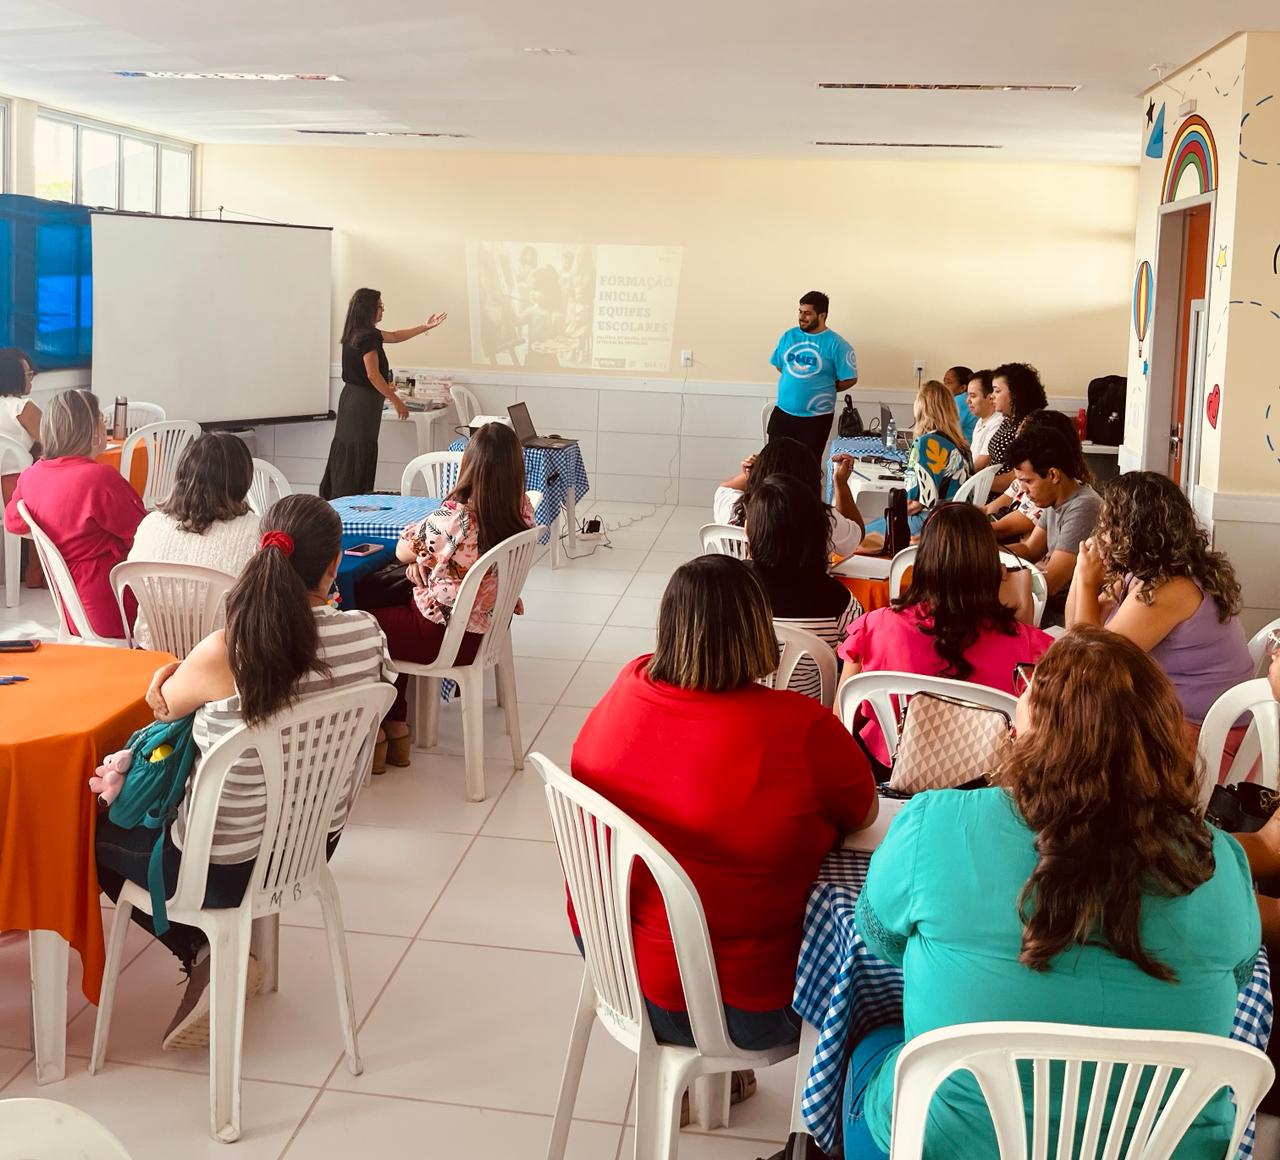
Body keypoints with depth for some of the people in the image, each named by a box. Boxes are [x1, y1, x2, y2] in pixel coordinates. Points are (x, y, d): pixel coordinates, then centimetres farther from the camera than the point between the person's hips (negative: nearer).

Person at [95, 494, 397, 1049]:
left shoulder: (224, 653, -29)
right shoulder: (367, 634, -15)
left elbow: (163, 708, -6)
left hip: (224, 869, -6)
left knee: (90, 828, 24)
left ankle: (205, 954, 16)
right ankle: (221, 957, 24)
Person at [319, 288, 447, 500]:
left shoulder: (359, 333, 13)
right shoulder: (367, 336, -16)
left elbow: (394, 336, 26)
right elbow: (373, 375, -20)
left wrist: (425, 327, 30)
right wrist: (396, 401, -14)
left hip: (351, 398, 10)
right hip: (364, 402, -10)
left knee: (345, 455, 12)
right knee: (358, 458, -5)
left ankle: (334, 499, 16)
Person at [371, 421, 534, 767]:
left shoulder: (453, 517, -29)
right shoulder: (522, 510, -10)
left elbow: (402, 552, -9)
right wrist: (425, 561, -4)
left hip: (445, 636, -7)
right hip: (488, 628, 7)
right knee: (393, 613, 30)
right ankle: (395, 729, 32)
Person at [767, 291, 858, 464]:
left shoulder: (836, 344, -11)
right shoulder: (789, 336, 2)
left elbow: (850, 379, -8)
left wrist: (823, 390, 0)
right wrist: (797, 385, 7)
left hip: (815, 417, -4)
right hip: (783, 412, 4)